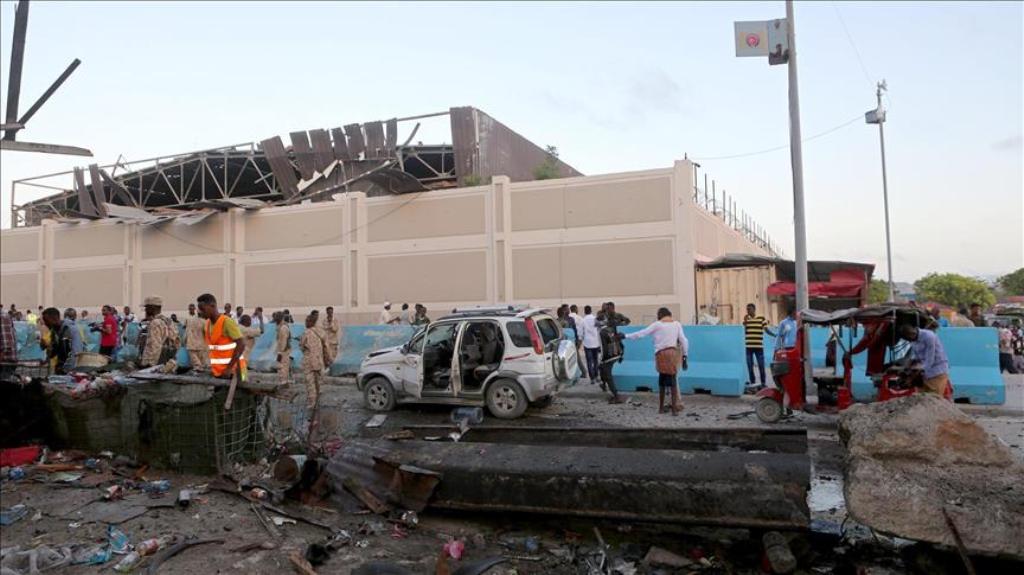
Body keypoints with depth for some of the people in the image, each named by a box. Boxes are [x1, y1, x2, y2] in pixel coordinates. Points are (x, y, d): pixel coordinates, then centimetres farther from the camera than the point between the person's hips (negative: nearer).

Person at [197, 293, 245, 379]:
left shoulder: (227, 322, -15)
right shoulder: (206, 325, 8)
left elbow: (241, 344, -20)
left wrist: (229, 368, -21)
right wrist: (213, 365, 7)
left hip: (233, 371, -7)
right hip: (217, 372, 7)